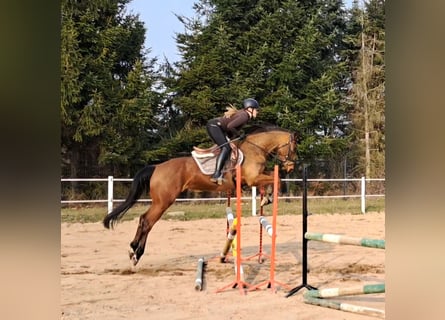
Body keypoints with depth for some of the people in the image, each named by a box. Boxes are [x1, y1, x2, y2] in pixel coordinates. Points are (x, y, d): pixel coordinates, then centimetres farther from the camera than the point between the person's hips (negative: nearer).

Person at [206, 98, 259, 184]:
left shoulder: (242, 113, 17)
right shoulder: (245, 116, -12)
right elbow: (230, 126, -22)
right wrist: (239, 134, -8)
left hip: (215, 126, 11)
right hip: (214, 126, -11)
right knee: (226, 147, -19)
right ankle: (216, 174, -29)